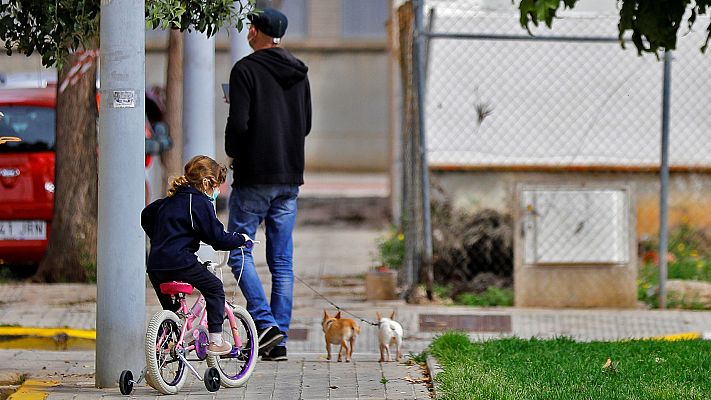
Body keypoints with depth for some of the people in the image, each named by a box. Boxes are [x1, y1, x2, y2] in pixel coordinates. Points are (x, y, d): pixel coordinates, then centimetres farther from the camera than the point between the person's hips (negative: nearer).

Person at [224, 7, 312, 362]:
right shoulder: (299, 73, 11)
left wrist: (233, 152, 1)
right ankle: (278, 340, 6)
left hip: (254, 177, -6)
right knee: (282, 261, 7)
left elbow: (238, 123, -17)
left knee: (239, 252, 3)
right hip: (290, 176, 6)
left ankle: (265, 323, -13)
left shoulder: (245, 70, -11)